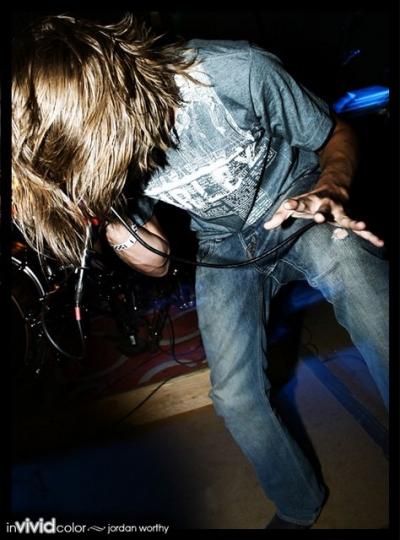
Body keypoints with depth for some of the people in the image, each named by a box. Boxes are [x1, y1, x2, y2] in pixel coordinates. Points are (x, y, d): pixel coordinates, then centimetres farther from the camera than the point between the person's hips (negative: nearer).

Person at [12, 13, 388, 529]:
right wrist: (107, 217, -25)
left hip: (300, 210, -2)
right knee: (236, 398, -7)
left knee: (382, 337, -28)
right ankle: (299, 507, 22)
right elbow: (155, 261, -6)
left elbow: (337, 134, -7)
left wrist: (330, 189, -28)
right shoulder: (95, 153, -16)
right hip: (224, 247, 3)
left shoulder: (236, 72, -27)